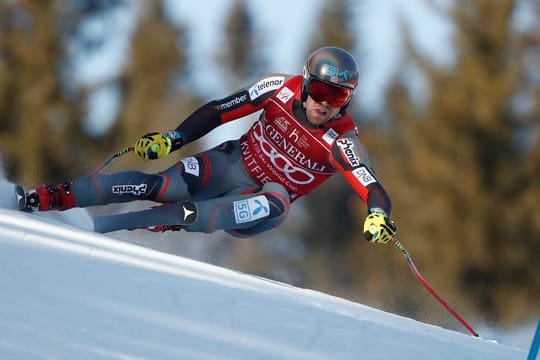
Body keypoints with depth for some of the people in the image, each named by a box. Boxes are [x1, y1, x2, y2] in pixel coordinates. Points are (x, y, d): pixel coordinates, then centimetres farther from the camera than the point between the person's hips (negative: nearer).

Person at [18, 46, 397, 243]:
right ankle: (54, 197, -16)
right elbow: (220, 110, -4)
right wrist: (173, 138, -14)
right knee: (159, 186, -23)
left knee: (277, 203, -38)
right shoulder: (282, 89, -10)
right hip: (231, 163, 2)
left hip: (252, 207, -2)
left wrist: (378, 214, -51)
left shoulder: (342, 141, -17)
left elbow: (372, 188, -28)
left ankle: (179, 219, -41)